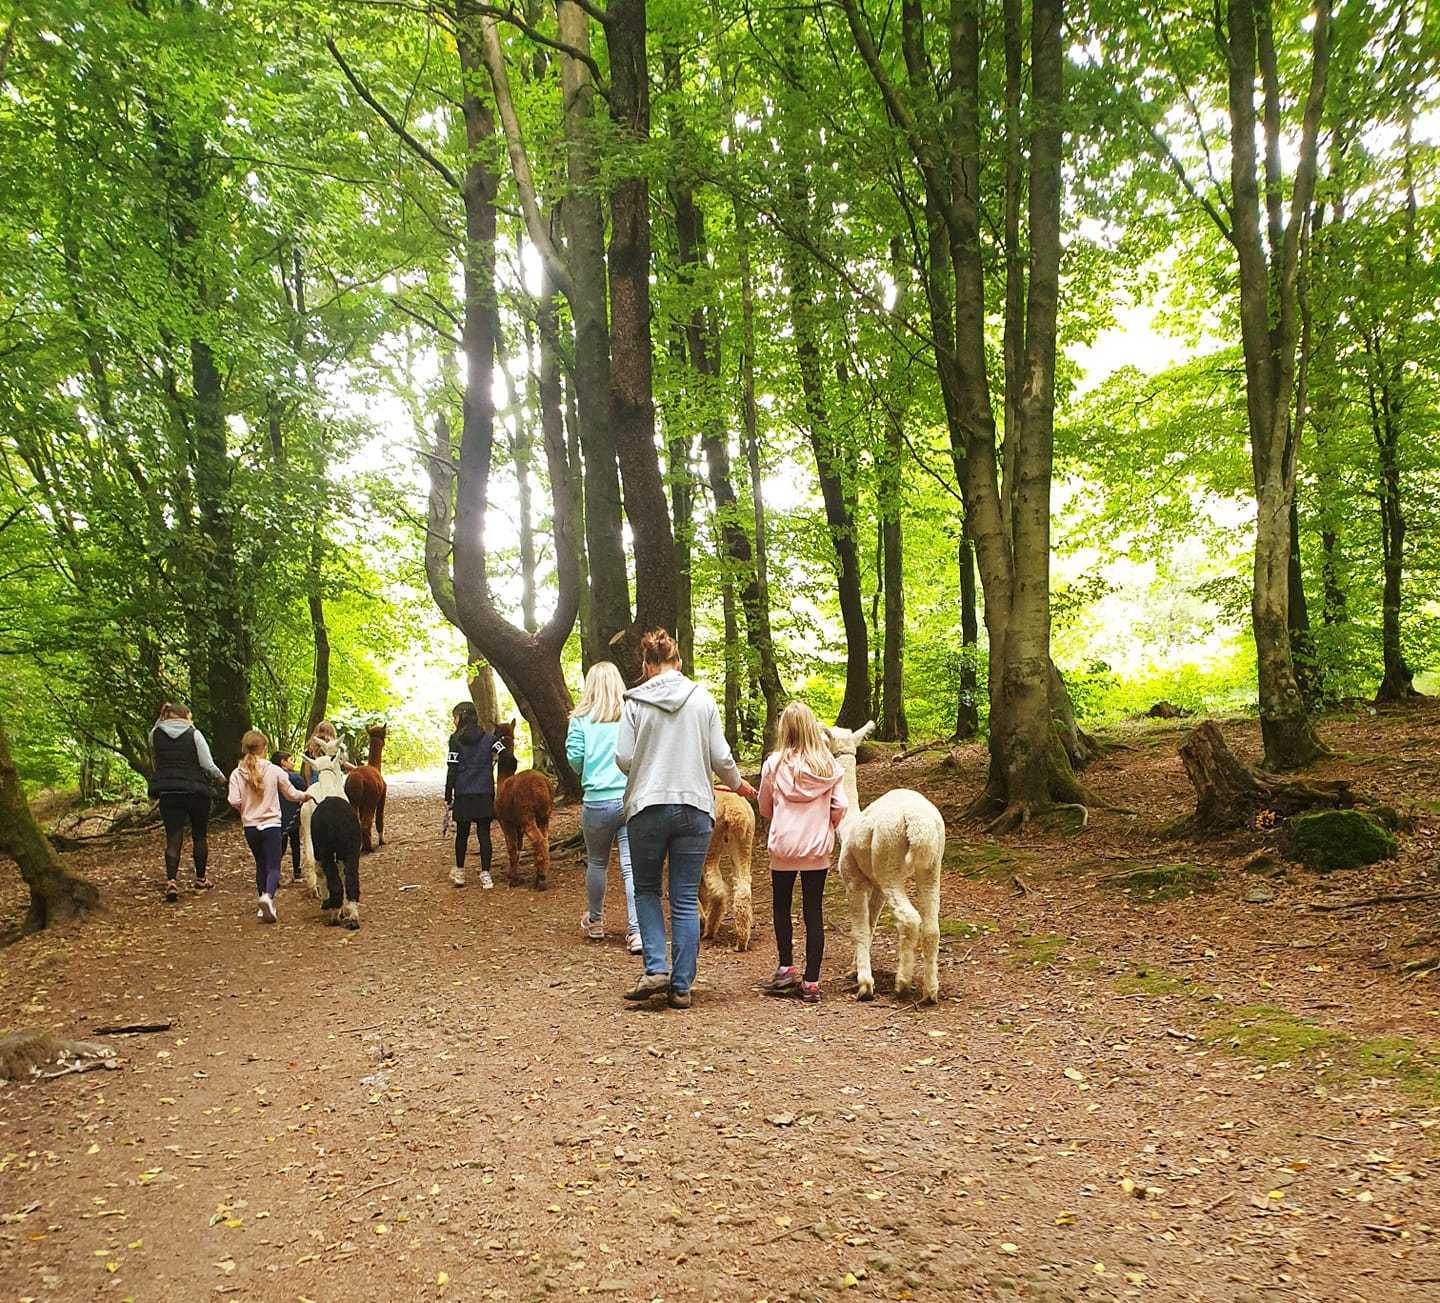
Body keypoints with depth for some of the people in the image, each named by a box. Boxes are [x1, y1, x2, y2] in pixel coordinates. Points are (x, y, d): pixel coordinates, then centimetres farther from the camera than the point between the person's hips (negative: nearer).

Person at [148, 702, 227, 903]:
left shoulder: (156, 734, 0)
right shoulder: (194, 734, -8)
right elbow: (208, 765, -10)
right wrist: (220, 777, 11)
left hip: (168, 792, 2)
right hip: (196, 791, -2)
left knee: (173, 839, 0)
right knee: (200, 835, 15)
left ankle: (171, 882, -17)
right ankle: (200, 879, 25)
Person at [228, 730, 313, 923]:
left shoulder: (237, 774, -4)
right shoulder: (274, 770, -7)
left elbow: (234, 801, -13)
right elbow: (291, 794, 1)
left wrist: (245, 808, 9)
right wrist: (305, 795, 21)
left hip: (250, 826, 3)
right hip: (271, 824, -3)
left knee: (261, 864, 19)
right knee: (273, 866, -3)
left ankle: (264, 906, 22)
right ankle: (267, 896, -30)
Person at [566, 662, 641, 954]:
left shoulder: (581, 719, -1)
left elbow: (574, 757, -5)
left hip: (598, 801, 0)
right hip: (633, 798, 0)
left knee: (597, 862, 18)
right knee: (632, 865, -1)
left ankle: (595, 922, 34)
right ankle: (637, 930, -10)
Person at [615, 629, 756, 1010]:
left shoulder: (635, 701, -3)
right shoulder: (703, 698, 1)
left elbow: (623, 758, -6)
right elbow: (720, 756, 1)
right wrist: (737, 784, 21)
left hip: (647, 807, -1)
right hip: (694, 807, 1)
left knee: (646, 890, 16)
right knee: (686, 899, 7)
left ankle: (656, 968, 0)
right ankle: (681, 987, 9)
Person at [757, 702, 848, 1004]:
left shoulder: (774, 764, -8)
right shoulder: (829, 766, -5)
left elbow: (764, 808, 2)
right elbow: (840, 808, -6)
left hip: (783, 846, -1)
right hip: (818, 848, 1)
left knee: (781, 907, 18)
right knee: (814, 911, 6)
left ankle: (786, 968, 16)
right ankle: (811, 982, 7)